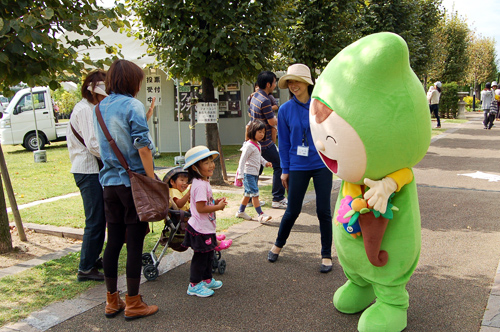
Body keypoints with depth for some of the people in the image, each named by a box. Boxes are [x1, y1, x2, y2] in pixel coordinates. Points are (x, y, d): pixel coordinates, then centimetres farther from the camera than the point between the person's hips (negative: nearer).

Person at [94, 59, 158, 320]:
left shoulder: (100, 108, 12)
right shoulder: (132, 105, -10)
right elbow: (142, 145, -15)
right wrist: (152, 179, -12)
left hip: (109, 182, 7)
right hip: (133, 181, -7)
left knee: (113, 241, 13)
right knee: (134, 242, 1)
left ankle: (112, 301, 23)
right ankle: (133, 303, 10)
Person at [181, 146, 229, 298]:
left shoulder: (203, 182, 8)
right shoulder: (200, 185, -24)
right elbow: (201, 208, -28)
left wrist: (215, 201, 4)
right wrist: (218, 207, -18)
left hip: (206, 227, 10)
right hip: (201, 229, -10)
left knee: (208, 255, 21)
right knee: (200, 256, 2)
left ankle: (207, 279, 36)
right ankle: (194, 285, 16)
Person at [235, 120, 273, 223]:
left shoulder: (258, 145, 12)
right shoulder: (249, 145, -16)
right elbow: (242, 160, -18)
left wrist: (265, 162, 12)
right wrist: (240, 174, -22)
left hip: (255, 174, 10)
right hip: (248, 173, -10)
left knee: (248, 193, 16)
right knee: (254, 193, -11)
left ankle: (240, 211, 29)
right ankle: (260, 214, -10)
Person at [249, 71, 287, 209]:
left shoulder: (254, 97, 9)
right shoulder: (264, 100, -20)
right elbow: (272, 122, -18)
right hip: (265, 142, -9)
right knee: (279, 166, -1)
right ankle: (278, 199, 1)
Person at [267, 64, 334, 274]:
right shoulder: (286, 110, 0)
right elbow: (284, 142, 5)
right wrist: (285, 170, 4)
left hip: (322, 165, 0)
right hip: (298, 167, 1)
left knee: (323, 211, 4)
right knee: (292, 211, 7)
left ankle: (326, 255, 20)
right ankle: (278, 244, 33)